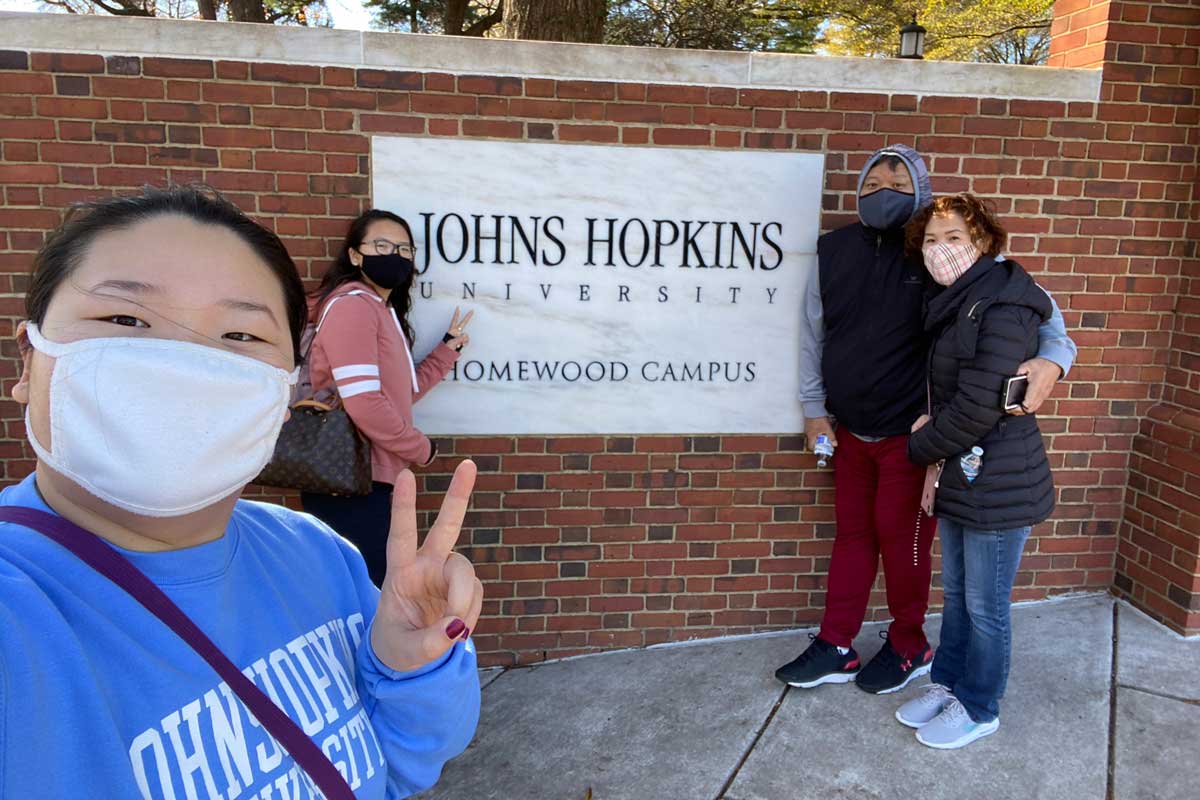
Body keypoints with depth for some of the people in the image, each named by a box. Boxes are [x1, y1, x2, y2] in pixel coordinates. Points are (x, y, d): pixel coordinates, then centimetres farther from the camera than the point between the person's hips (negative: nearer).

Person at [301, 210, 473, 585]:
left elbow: (402, 392, 18)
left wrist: (449, 347, 19)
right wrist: (423, 450, -10)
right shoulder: (351, 304, -15)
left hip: (369, 482, 10)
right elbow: (363, 404, -24)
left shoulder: (384, 312, 17)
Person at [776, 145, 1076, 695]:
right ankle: (835, 649, 29)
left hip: (910, 435, -4)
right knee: (853, 534, 15)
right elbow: (813, 333, 7)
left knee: (901, 539, 8)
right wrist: (815, 409, 7)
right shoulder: (834, 250, -1)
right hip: (850, 431, 4)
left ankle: (909, 647, 32)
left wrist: (1053, 357, -28)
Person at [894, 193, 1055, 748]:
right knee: (955, 593, 21)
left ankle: (979, 709, 27)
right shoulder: (955, 305, 9)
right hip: (959, 476, 9)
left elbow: (978, 407, -22)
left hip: (997, 483, -9)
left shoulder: (1003, 309, -20)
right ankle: (948, 683, 38)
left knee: (984, 606, 8)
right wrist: (932, 423, 3)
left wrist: (920, 447, -9)